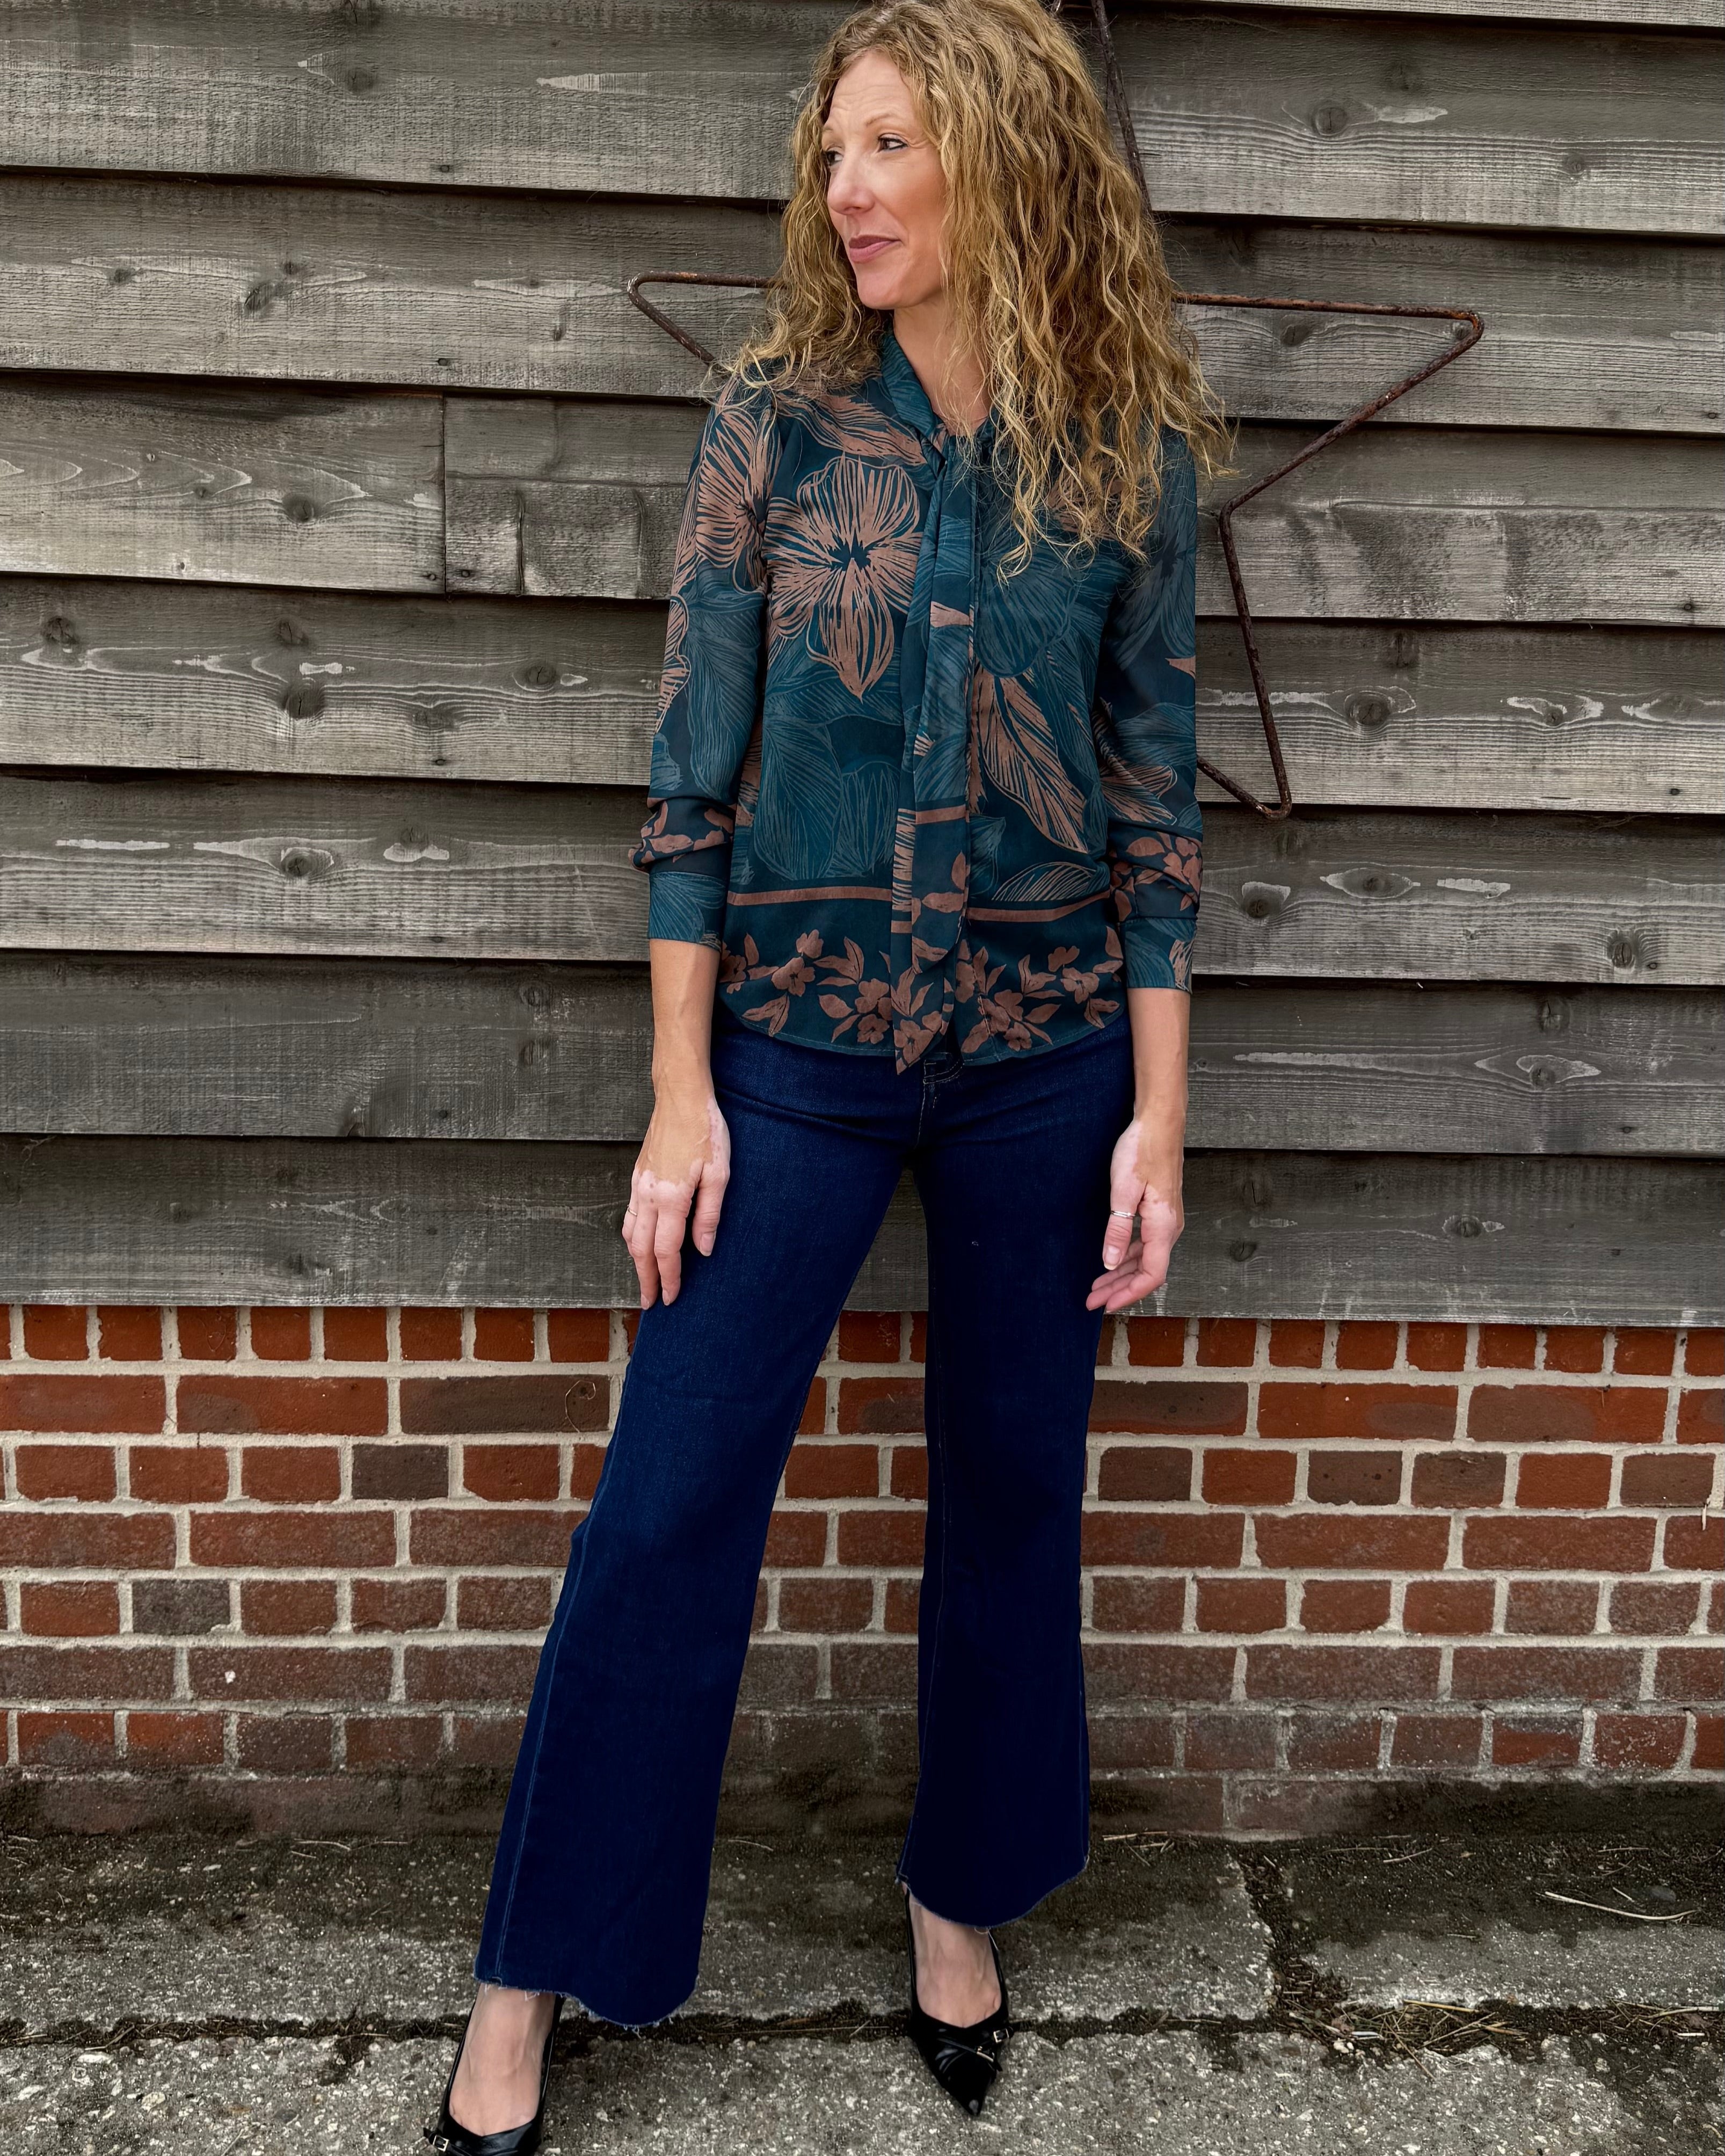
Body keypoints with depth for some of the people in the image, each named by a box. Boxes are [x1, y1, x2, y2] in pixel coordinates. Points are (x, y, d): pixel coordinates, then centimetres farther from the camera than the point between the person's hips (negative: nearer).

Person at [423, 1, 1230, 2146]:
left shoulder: (1131, 445, 0)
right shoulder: (776, 413, -2)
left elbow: (1157, 786, 2)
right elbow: (693, 764, -2)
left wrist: (1158, 1110, -1)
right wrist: (679, 1088, -6)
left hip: (1044, 1056, 1)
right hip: (797, 1038, -1)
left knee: (1013, 1485, 12)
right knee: (668, 1501, 2)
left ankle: (962, 1893, 36)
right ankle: (533, 1984, 20)